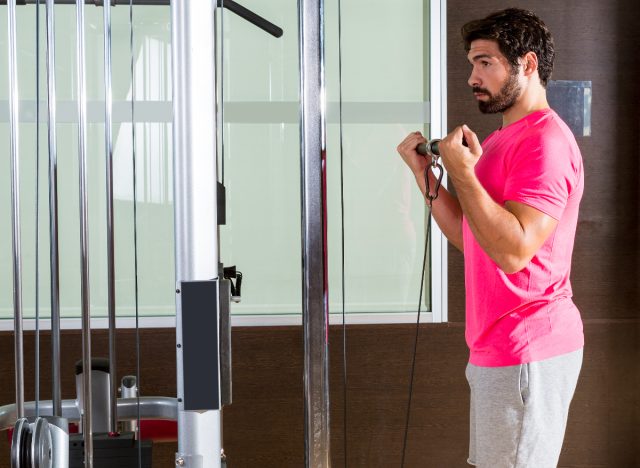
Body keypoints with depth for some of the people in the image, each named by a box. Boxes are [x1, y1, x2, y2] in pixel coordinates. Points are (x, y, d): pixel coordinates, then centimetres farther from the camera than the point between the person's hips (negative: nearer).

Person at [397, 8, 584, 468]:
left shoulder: (546, 140, -16)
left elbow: (514, 250, -25)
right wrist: (423, 171, 8)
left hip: (527, 350, -10)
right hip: (497, 346, 10)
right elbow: (469, 237, 16)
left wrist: (463, 172, -21)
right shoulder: (501, 140, 17)